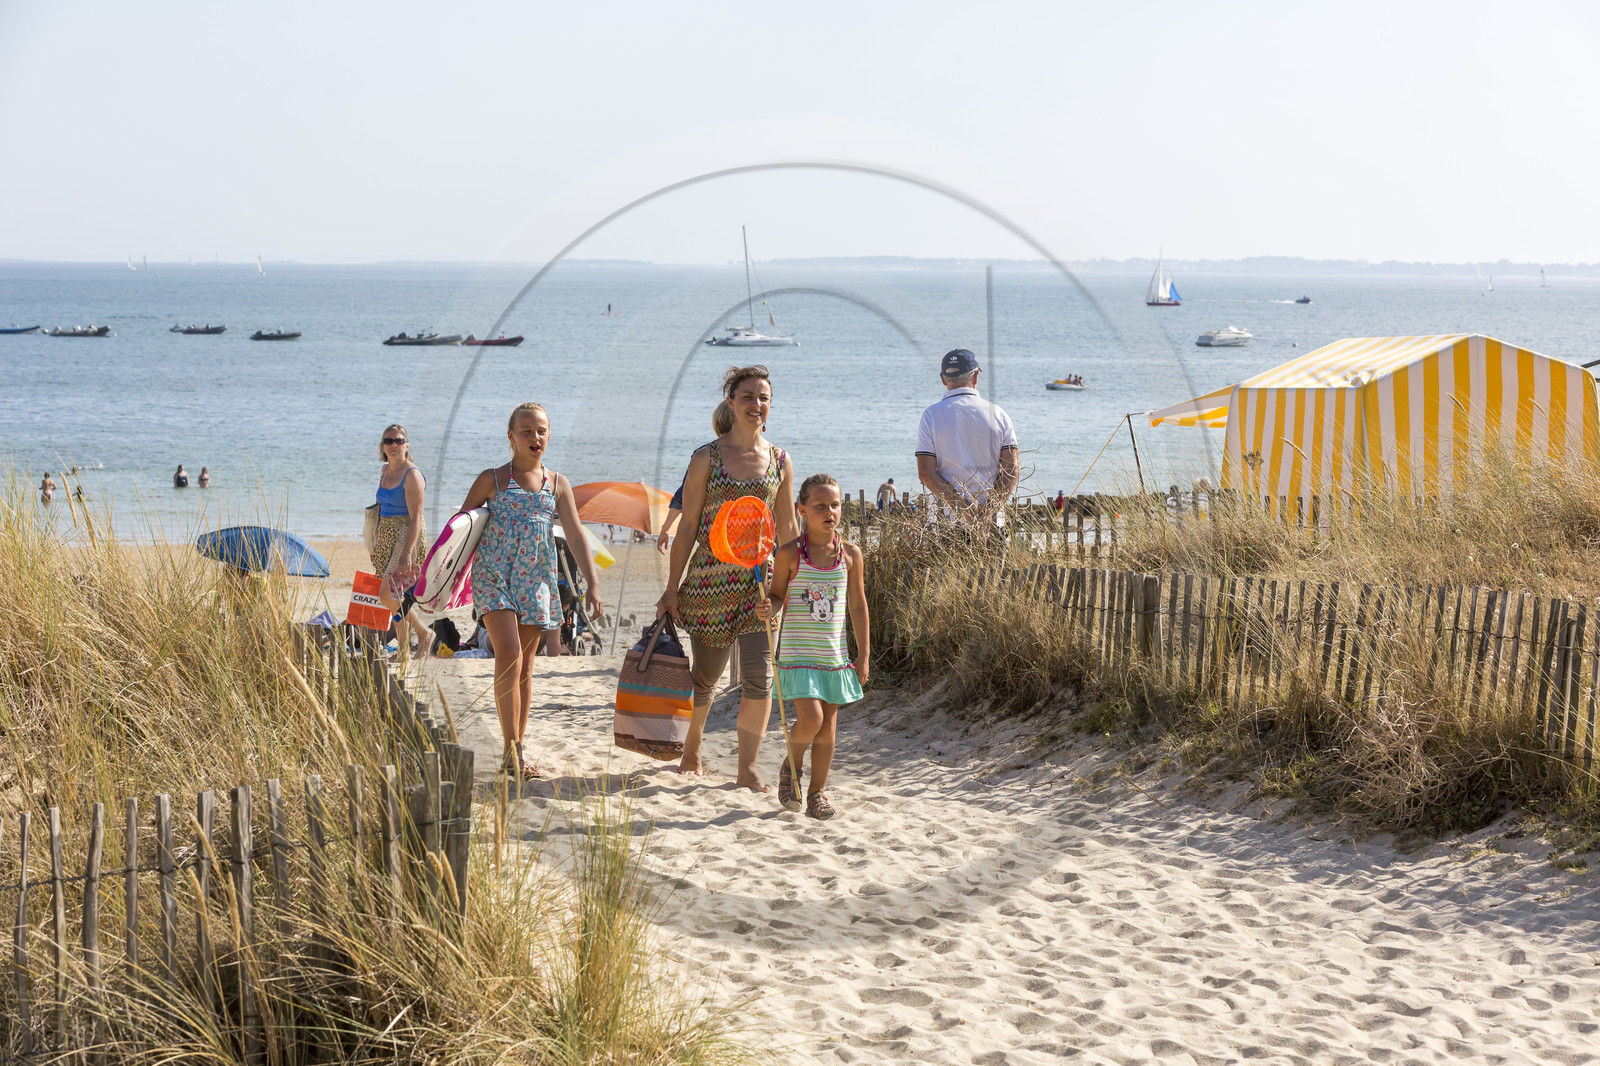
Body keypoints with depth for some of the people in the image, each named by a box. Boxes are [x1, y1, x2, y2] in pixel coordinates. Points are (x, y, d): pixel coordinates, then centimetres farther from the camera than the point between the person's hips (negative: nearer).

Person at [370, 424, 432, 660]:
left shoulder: (411, 475, -14)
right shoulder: (385, 471, 12)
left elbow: (416, 518, -18)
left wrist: (407, 554, -25)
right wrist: (375, 545, 21)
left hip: (408, 537, -8)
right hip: (387, 538, 8)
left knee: (388, 595, -16)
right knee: (396, 598, 7)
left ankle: (423, 632, 0)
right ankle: (403, 650, 13)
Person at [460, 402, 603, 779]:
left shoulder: (558, 485, 10)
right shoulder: (492, 479, 3)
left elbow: (577, 536, 6)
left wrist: (593, 584, -4)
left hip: (535, 580, 3)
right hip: (494, 576, -3)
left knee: (525, 665, 7)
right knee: (509, 655, -17)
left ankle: (519, 749, 14)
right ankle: (511, 751, -15)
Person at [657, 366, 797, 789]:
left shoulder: (779, 460, 7)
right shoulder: (707, 458, -2)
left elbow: (787, 530, 14)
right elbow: (688, 527, -1)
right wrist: (672, 589, -3)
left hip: (760, 579, 2)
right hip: (710, 579, -2)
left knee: (760, 678, -7)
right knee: (705, 677, 9)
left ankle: (747, 768, 4)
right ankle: (692, 750, 34)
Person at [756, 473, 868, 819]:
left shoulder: (850, 554, 3)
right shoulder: (790, 554, -6)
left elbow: (858, 607, 8)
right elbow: (778, 596, 3)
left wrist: (863, 655, 8)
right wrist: (767, 609, -21)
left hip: (835, 653, 4)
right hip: (798, 652, -4)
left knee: (828, 726, 6)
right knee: (810, 717, -16)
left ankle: (817, 792, 19)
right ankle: (792, 765, 14)